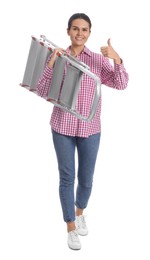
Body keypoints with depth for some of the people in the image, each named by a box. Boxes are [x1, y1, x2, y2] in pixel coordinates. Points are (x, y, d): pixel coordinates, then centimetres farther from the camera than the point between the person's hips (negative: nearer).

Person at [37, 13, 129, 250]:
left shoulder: (98, 60, -2)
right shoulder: (56, 57, -2)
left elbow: (121, 84, -9)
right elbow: (42, 92, -6)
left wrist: (117, 59, -24)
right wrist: (51, 63, -17)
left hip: (90, 128, 1)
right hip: (62, 127, 0)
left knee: (86, 179, 12)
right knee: (67, 178, 6)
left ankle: (80, 212, 43)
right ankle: (71, 227, 23)